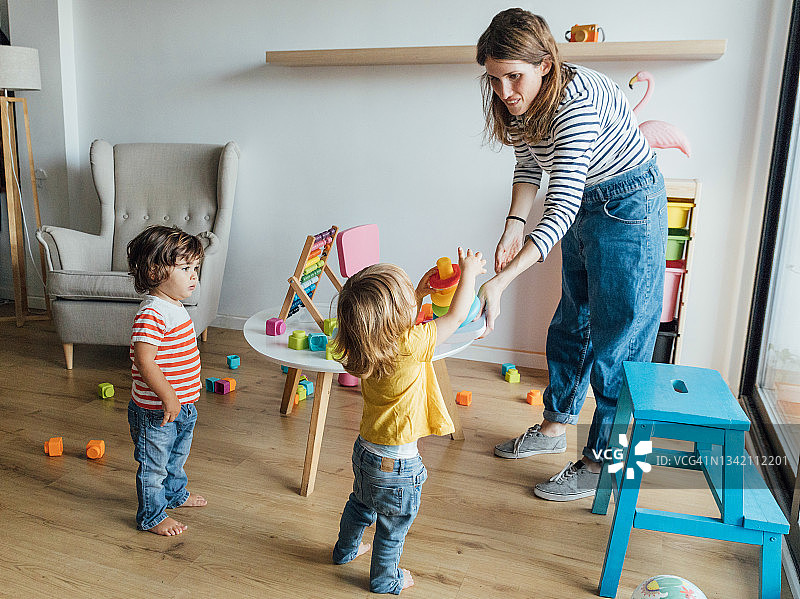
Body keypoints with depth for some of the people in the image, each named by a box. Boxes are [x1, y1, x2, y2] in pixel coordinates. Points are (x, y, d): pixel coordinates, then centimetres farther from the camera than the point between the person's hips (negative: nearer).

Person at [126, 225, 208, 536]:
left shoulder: (174, 306, 6)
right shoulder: (151, 314, -27)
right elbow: (144, 361, -31)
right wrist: (168, 397, -29)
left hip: (182, 404, 10)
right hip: (155, 411, -10)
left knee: (177, 457, 29)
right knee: (153, 466, 10)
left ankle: (175, 493, 51)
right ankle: (151, 516, 28)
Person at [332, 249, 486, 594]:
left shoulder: (364, 349, -10)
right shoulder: (410, 347, -31)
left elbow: (399, 327, 13)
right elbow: (456, 316, -18)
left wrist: (419, 293, 10)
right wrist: (469, 271, -5)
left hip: (365, 450, 7)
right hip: (395, 463, -7)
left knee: (361, 505, 32)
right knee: (393, 526, 19)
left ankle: (345, 550, 55)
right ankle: (385, 580, 40)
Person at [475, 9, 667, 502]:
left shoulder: (577, 100, -33)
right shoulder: (520, 102, -7)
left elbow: (562, 207, -38)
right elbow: (529, 167, 5)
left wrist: (499, 282, -43)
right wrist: (514, 227, -13)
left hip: (629, 206, -8)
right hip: (584, 205, 9)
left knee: (617, 339, -4)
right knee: (570, 324, 17)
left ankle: (603, 463, 10)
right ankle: (555, 426, 34)